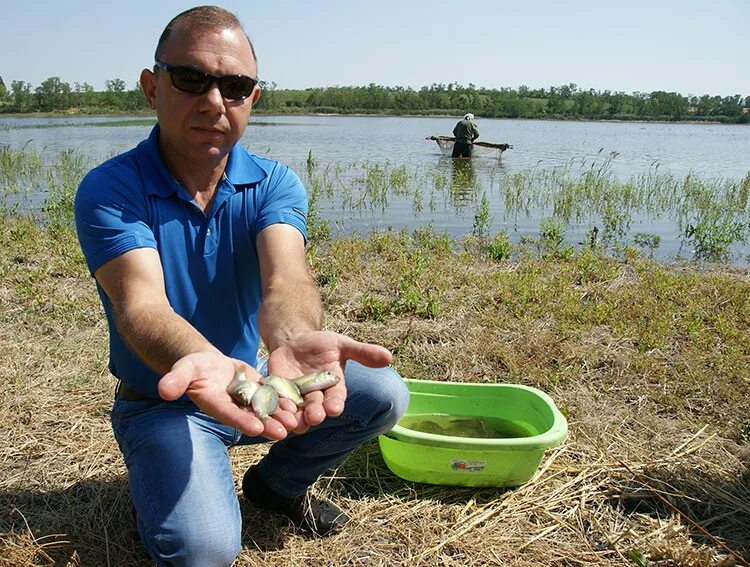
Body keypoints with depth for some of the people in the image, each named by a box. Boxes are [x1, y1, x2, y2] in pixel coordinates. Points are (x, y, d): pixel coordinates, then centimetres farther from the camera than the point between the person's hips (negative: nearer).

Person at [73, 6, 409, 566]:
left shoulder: (275, 183, -9)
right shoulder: (108, 191, -17)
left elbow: (284, 277, -28)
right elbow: (140, 303, -32)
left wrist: (293, 338, -53)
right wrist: (198, 360, -57)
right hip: (162, 401, -3)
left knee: (384, 393, -15)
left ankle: (277, 482, 12)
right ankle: (159, 477, 12)